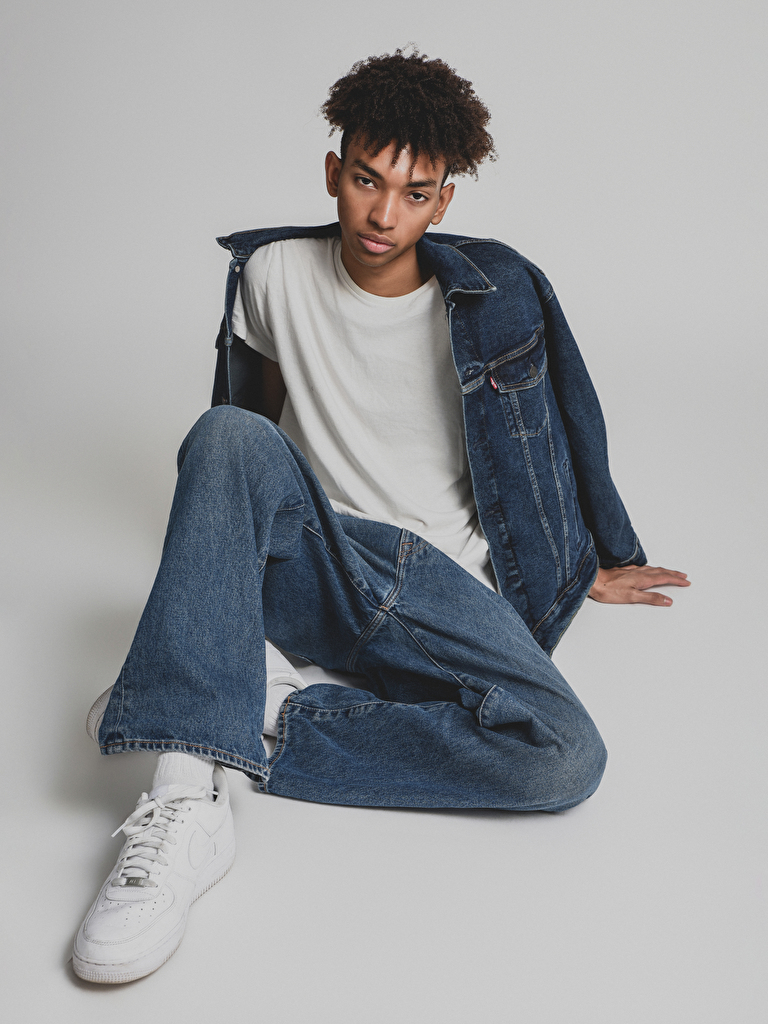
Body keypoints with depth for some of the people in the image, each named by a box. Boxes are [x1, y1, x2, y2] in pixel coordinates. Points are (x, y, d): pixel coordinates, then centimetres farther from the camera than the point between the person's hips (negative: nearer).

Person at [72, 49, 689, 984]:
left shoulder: (497, 294, -2)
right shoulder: (272, 273, 3)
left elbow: (554, 435, 12)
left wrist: (581, 566, 21)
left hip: (444, 586, 0)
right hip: (308, 561, 1)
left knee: (564, 758, -29)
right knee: (229, 435, -33)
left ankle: (264, 712, -23)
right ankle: (186, 799, -41)